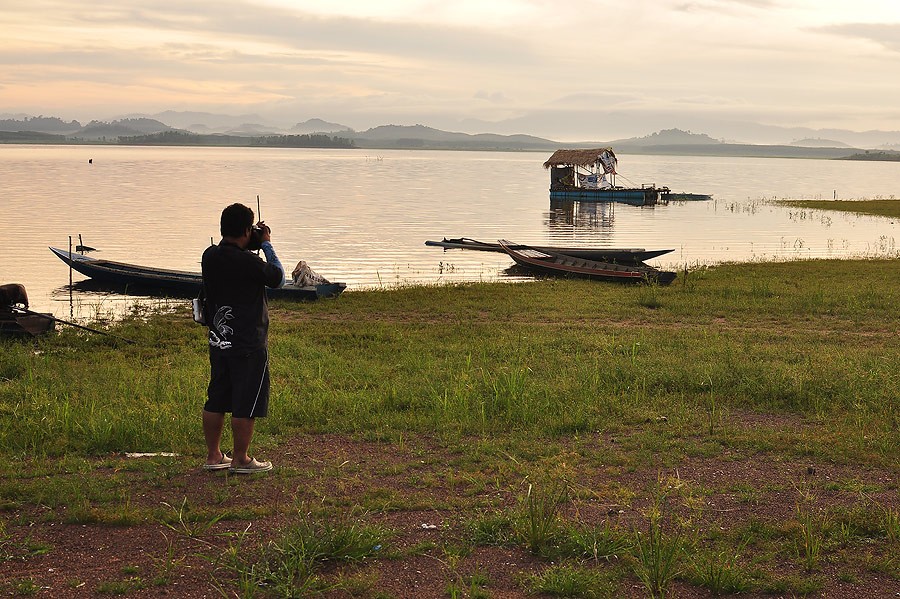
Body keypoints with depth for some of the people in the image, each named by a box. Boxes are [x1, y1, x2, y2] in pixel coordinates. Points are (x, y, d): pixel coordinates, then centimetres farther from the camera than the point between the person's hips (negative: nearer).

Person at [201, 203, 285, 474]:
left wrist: (253, 245, 13)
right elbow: (278, 278, -6)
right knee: (246, 404, 3)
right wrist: (266, 244, 3)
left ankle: (214, 455, 24)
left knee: (216, 400, 14)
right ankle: (240, 459, 10)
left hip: (218, 340, 8)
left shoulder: (210, 256, 1)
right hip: (249, 344, -8)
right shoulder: (248, 262, -21)